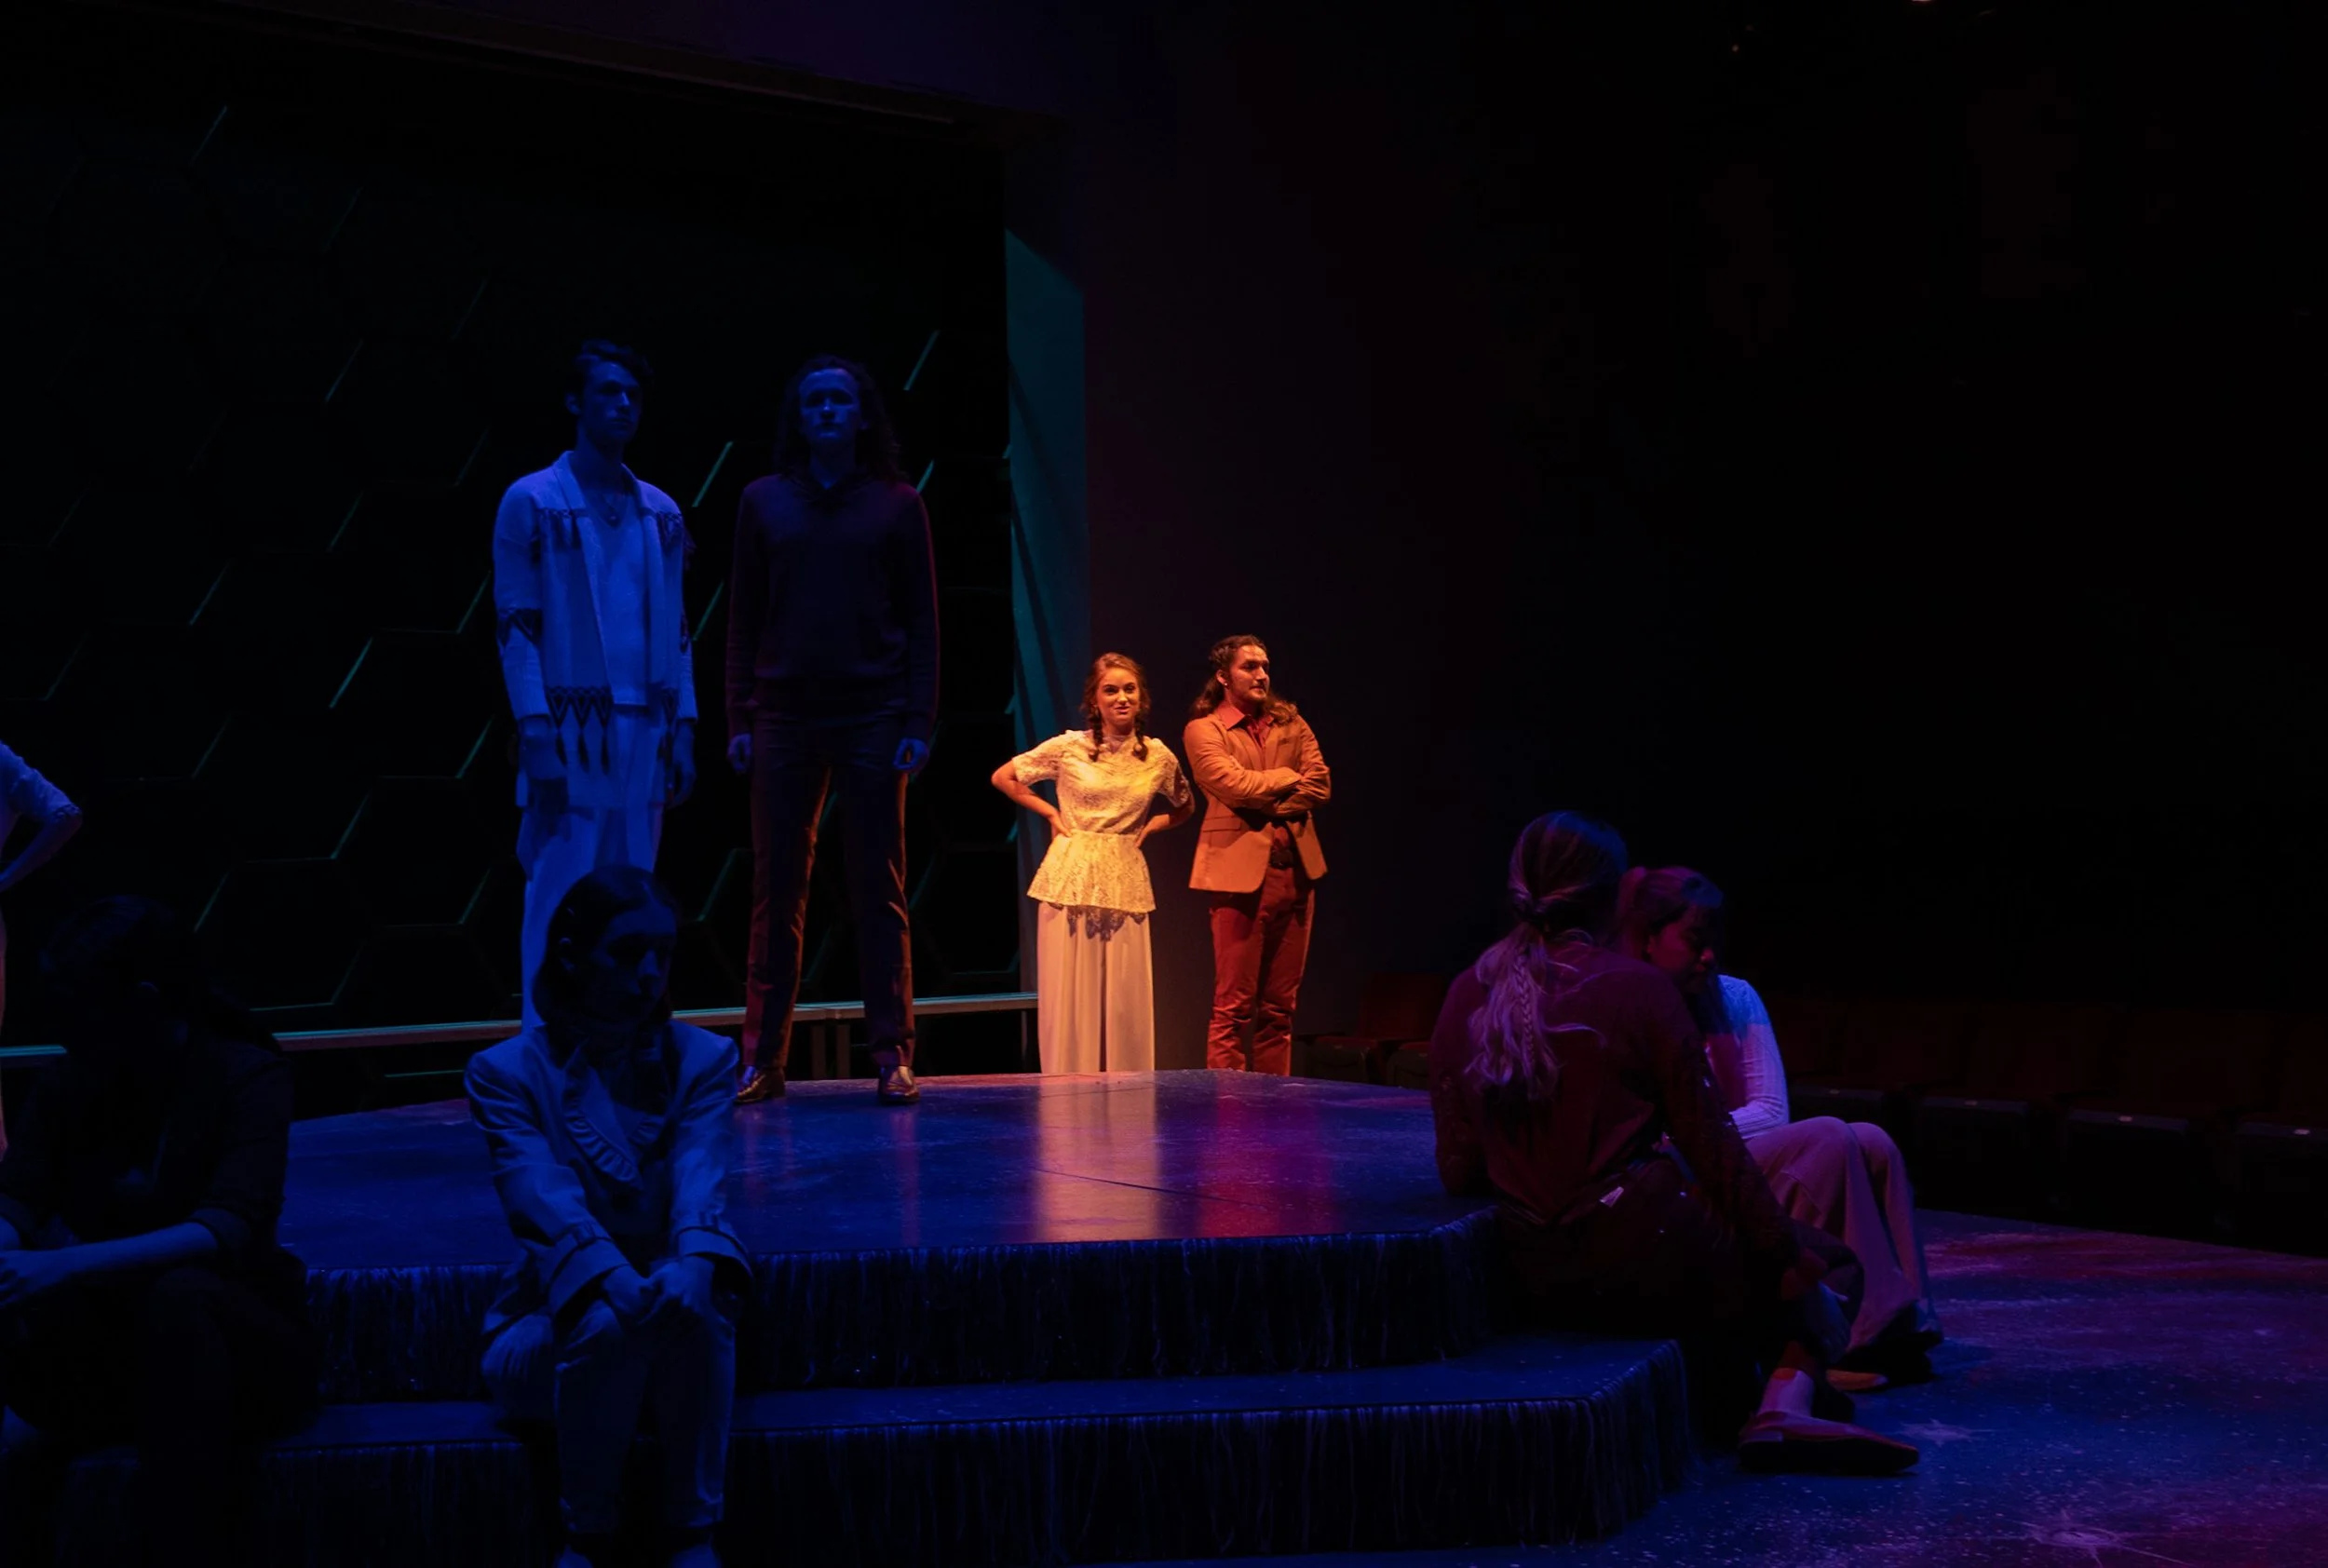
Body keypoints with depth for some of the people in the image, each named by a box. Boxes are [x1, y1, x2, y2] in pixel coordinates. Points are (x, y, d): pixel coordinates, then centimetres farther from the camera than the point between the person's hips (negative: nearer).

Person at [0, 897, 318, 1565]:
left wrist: (68, 1266, -40)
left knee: (180, 1291, -37)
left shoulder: (249, 1076, -10)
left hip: (235, 1349, -4)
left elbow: (229, 1229, -25)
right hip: (121, 1359, 4)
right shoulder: (71, 1086, 5)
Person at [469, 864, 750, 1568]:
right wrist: (616, 1281, -42)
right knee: (611, 1323, -34)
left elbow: (700, 1180, -17)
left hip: (680, 1337, 1)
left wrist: (694, 1263, -41)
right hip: (556, 1327, -1)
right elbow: (545, 1195, -22)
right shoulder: (507, 1073, -5)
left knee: (690, 1302, -33)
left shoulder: (703, 1059, 1)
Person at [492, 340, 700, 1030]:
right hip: (569, 732, -5)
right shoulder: (532, 502, 0)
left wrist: (683, 728, 7)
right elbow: (515, 623, -5)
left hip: (643, 732, 5)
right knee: (560, 905, -6)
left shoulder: (660, 513, 14)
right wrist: (537, 736, -13)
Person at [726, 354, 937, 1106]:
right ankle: (762, 1058, 6)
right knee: (777, 888, 2)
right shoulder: (764, 501, 9)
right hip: (785, 717, 1)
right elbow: (743, 619, 8)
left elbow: (923, 621, 4)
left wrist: (919, 722, -5)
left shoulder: (897, 504, 6)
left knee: (878, 888, 1)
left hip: (872, 718, -1)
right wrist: (739, 719, 1)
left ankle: (892, 1056, 5)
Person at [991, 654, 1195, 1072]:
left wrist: (1149, 827, 6)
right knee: (1070, 994, -1)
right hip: (1072, 878, -2)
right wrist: (1051, 814, 3)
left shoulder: (1158, 757, 4)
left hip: (1125, 882, 2)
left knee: (1124, 999, 2)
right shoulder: (1068, 747, -2)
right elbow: (1002, 777, 8)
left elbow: (1186, 809, 22)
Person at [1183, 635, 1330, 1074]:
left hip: (1296, 870, 5)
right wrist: (1290, 776, 0)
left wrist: (1266, 808, -9)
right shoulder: (1203, 730, 0)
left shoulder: (1291, 722, 15)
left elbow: (1320, 784, 3)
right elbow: (1236, 786, -14)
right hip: (1242, 873, -5)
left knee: (1280, 1006, 8)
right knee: (1234, 1006, -5)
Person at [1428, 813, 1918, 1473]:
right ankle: (1789, 1401, -5)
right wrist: (1783, 1249, 6)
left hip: (1540, 1284, 6)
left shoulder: (1467, 996, 4)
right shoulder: (1637, 987, -8)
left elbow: (1459, 1169, 4)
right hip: (1646, 1258, -6)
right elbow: (1709, 1143, -4)